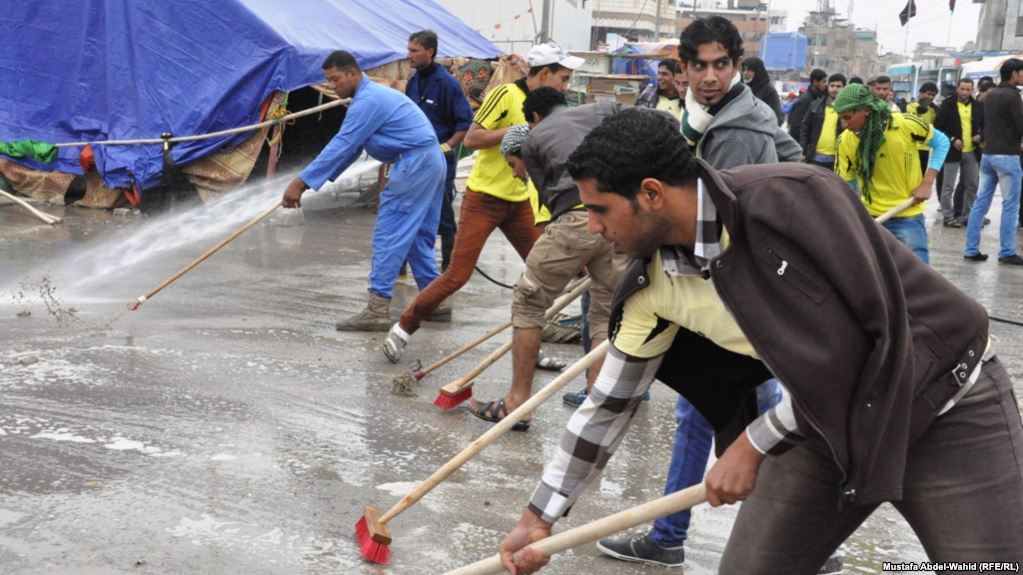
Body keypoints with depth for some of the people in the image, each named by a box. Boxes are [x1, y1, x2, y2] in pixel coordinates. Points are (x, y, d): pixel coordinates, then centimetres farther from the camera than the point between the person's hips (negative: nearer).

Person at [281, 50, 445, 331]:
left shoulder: (367, 101, -14)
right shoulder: (373, 94, 19)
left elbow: (341, 147, -18)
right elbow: (349, 148, 20)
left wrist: (302, 182, -16)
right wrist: (313, 180, 15)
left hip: (414, 164, -10)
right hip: (432, 160, 10)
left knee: (389, 235, -9)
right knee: (419, 235, 15)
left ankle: (377, 310, -10)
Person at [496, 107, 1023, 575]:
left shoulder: (790, 199, -29)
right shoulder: (653, 286, -9)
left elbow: (873, 342, -28)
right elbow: (608, 403, 3)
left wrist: (754, 443, -20)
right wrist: (539, 517, 8)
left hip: (950, 406, -5)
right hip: (831, 422, 6)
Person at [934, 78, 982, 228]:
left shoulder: (978, 106, 7)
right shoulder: (947, 104, -4)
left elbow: (986, 125, 16)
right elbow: (938, 126, -5)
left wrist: (980, 135, -5)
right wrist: (952, 139, -15)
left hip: (972, 152, 4)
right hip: (953, 151, -4)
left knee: (972, 186, 9)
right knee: (948, 186, -1)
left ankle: (969, 216, 19)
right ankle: (948, 217, 6)